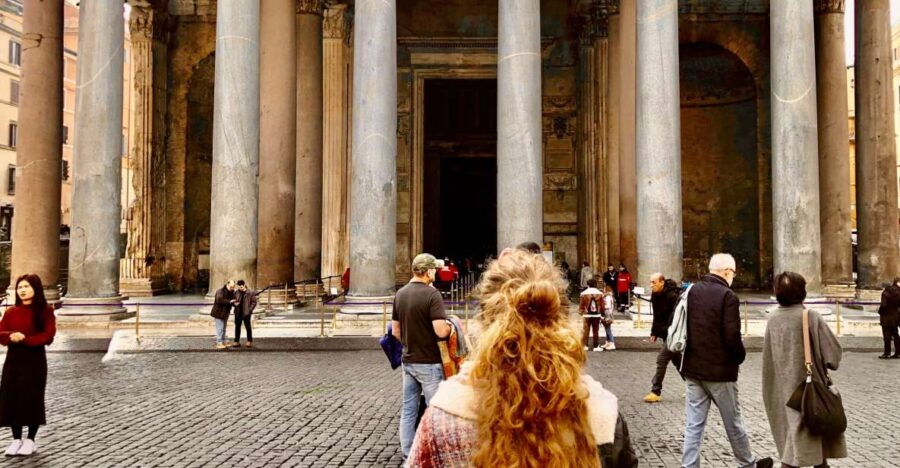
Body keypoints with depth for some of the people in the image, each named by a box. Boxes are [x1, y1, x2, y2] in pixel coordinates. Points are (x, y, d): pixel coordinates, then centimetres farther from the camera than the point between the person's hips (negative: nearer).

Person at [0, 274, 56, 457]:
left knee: (32, 398, 0)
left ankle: (30, 440, 12)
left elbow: (48, 336, -11)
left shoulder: (45, 311, -2)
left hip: (35, 359, -4)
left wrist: (25, 339, -22)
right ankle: (16, 439, 16)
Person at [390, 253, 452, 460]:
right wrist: (449, 326, -4)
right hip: (428, 362, -7)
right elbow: (441, 331, -24)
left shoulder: (400, 294, 5)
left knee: (408, 409, 14)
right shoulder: (431, 294, -17)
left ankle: (407, 453, 21)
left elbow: (395, 330, 10)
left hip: (408, 361, 7)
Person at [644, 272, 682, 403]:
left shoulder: (672, 296, -20)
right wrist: (654, 332, 12)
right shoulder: (656, 295, 6)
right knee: (678, 361, 17)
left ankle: (655, 392, -1)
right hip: (665, 334, 9)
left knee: (661, 360, -8)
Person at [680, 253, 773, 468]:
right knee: (733, 422, 13)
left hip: (692, 369, 5)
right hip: (719, 370, -5)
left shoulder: (692, 292, 4)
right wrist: (741, 355, 1)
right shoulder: (727, 296, -14)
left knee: (693, 425, 6)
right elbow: (732, 336, -18)